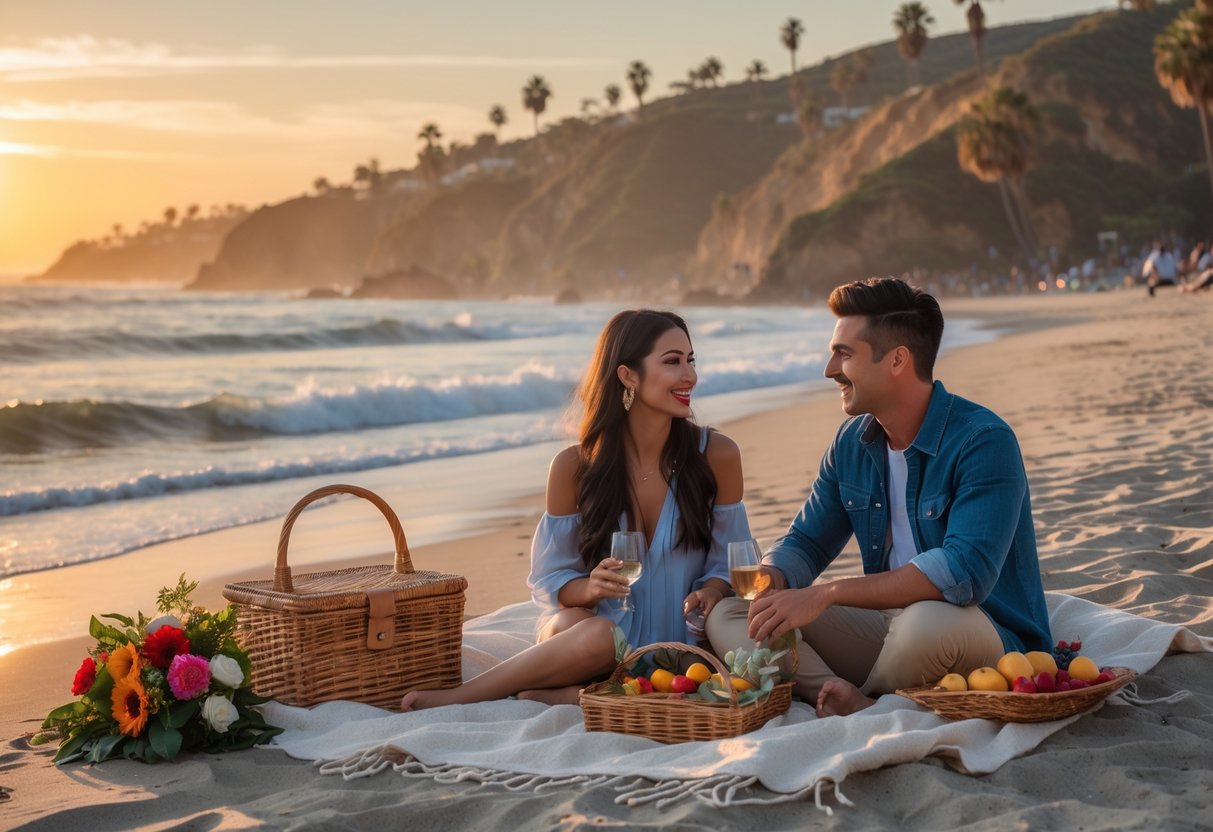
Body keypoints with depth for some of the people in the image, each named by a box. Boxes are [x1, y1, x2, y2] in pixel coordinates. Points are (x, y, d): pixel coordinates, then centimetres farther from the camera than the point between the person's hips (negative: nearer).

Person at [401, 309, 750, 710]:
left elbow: (729, 561, 6)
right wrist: (590, 588, -21)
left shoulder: (716, 456, -4)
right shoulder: (574, 467, -5)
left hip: (674, 644, 0)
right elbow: (550, 579, 1)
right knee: (595, 633, -37)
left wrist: (711, 591, -16)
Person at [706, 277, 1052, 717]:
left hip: (989, 636, -7)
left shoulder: (982, 442, -18)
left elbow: (966, 570, -30)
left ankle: (850, 706, -11)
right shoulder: (852, 442, 7)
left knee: (923, 622, -42)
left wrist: (827, 594, -32)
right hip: (890, 627, 7)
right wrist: (770, 581, -13)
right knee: (726, 617, -8)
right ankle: (858, 707, -29)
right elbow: (805, 542, 14)